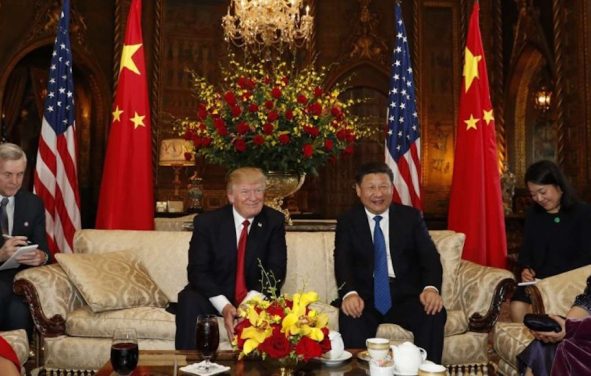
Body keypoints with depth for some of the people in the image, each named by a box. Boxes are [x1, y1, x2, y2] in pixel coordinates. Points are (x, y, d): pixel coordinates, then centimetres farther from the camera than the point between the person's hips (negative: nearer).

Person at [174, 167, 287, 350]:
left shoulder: (274, 221, -3)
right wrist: (224, 306, -27)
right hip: (215, 297, 0)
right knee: (189, 301, -29)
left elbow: (276, 270, -8)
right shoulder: (206, 221, -5)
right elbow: (197, 271, -11)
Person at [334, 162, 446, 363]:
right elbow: (342, 261, -6)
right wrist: (349, 293, -28)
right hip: (365, 295, -1)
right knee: (350, 316, -32)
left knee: (435, 313, -26)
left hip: (406, 294, 1)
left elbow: (429, 256, 0)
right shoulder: (347, 221, 7)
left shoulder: (411, 216, 9)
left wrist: (431, 287, -21)